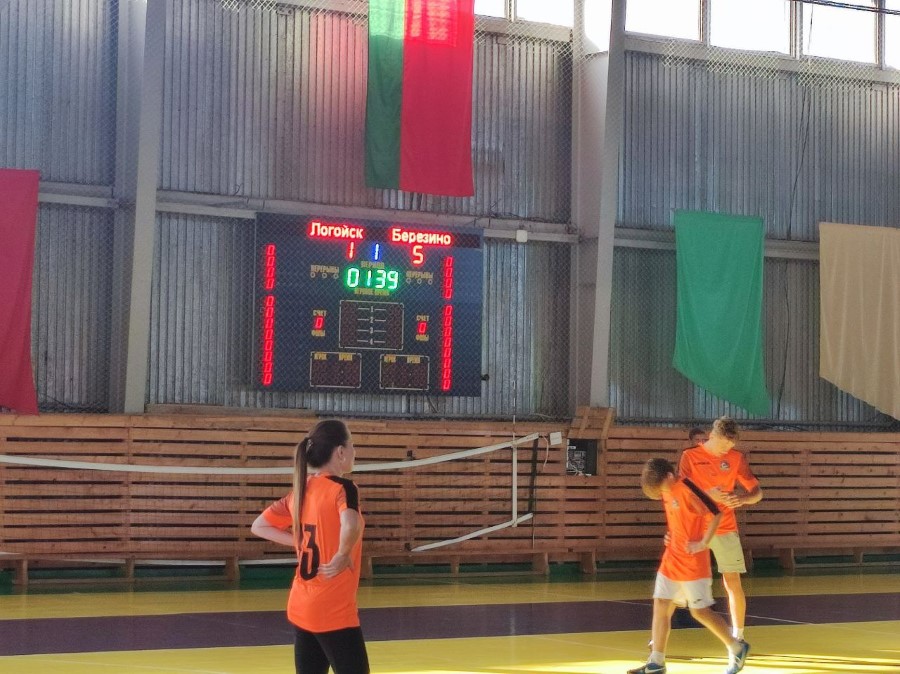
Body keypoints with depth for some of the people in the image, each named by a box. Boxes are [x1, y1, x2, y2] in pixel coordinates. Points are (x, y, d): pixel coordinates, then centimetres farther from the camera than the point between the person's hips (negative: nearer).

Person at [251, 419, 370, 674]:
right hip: (334, 611, -8)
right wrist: (343, 556, -17)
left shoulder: (301, 491, 8)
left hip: (301, 608, 8)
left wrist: (302, 543, 10)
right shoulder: (342, 488, -14)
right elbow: (350, 526, -35)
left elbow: (259, 526, 16)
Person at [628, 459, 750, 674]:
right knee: (660, 606, 3)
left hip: (693, 563, -8)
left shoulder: (686, 488, -18)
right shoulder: (667, 493, 8)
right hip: (671, 561, 8)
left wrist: (704, 543, -18)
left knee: (700, 611, -3)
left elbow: (715, 514, -20)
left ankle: (737, 649, 15)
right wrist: (671, 537, 8)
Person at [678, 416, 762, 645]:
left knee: (733, 584, 0)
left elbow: (757, 492, 2)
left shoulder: (736, 458, 0)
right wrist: (707, 494, -28)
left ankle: (738, 637, 13)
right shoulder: (690, 456, -5)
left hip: (725, 530, 1)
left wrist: (742, 499, -21)